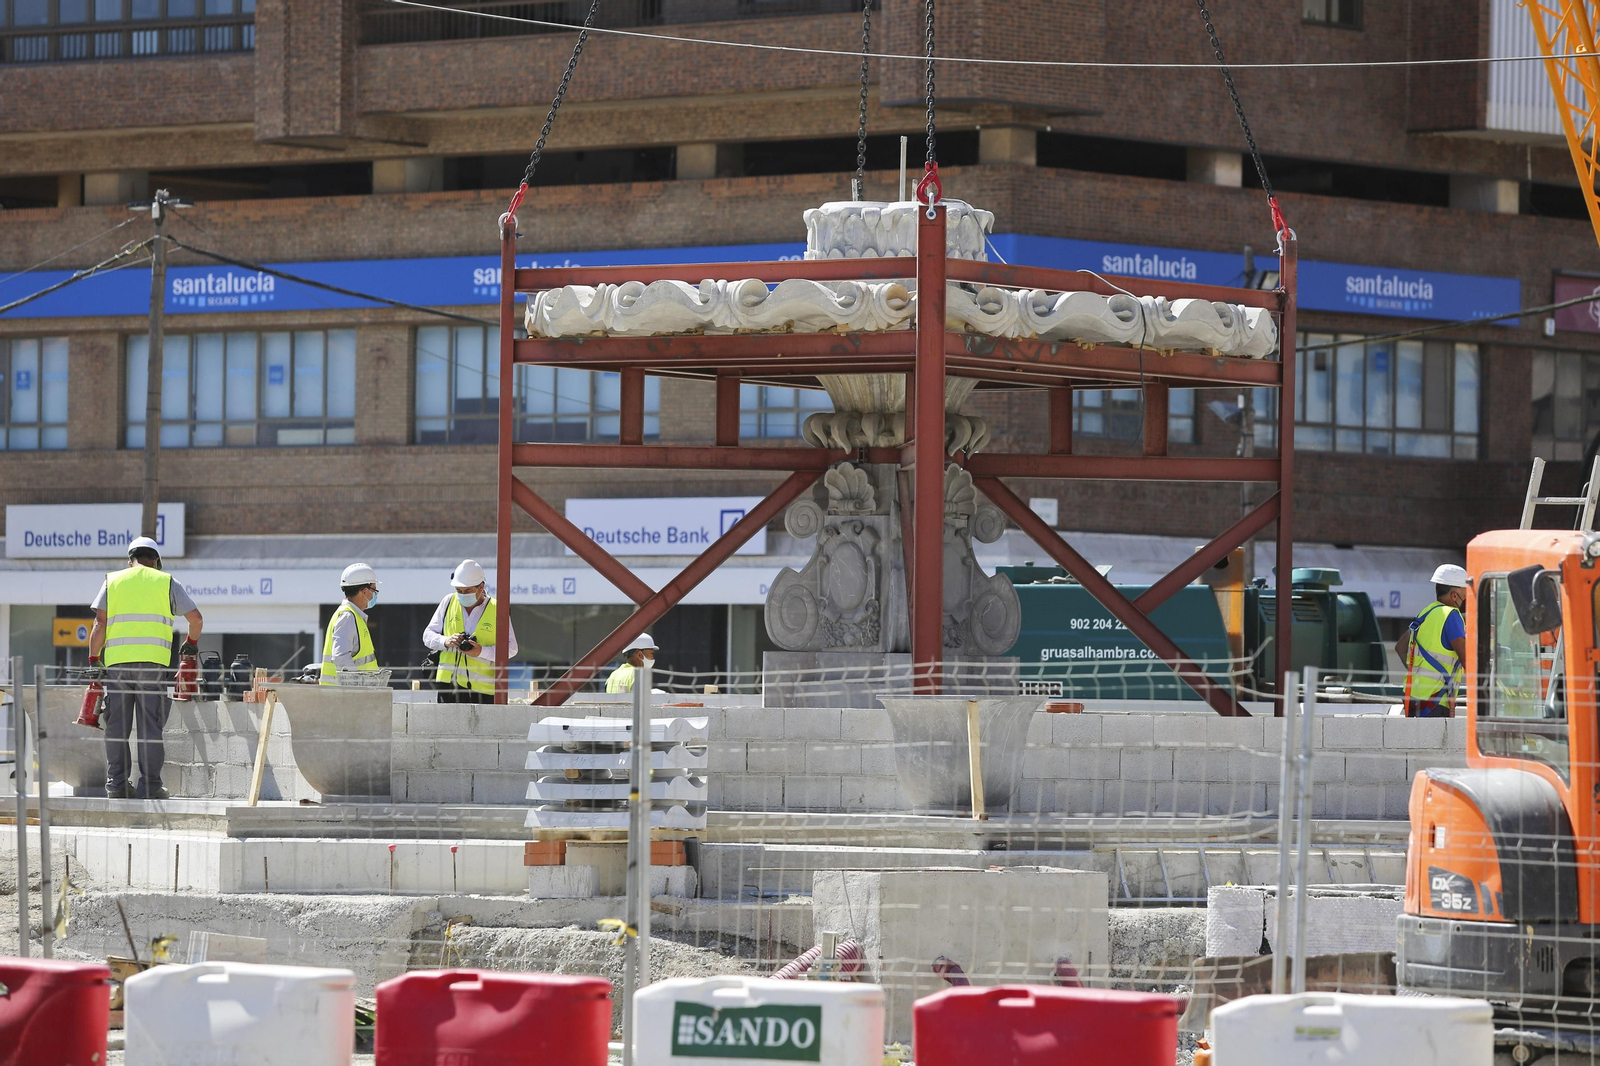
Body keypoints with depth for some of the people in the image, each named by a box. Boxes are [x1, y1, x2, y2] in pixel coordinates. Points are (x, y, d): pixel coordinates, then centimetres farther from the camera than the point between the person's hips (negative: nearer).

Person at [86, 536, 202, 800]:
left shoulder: (113, 581, 13)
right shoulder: (167, 583, 11)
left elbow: (100, 623, 4)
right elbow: (195, 618, 6)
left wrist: (94, 659, 6)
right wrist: (192, 643, 24)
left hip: (117, 662, 1)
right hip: (153, 661, -1)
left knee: (117, 726, 6)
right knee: (150, 726, 0)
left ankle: (116, 784, 4)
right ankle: (149, 786, -4)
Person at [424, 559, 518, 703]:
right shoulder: (449, 602, 9)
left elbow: (511, 648, -2)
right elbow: (428, 635, 12)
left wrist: (482, 651, -17)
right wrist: (446, 642, -11)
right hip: (448, 682, 3)